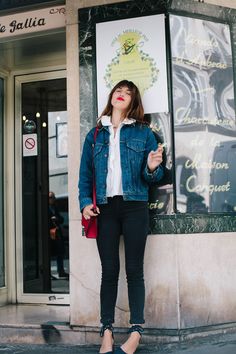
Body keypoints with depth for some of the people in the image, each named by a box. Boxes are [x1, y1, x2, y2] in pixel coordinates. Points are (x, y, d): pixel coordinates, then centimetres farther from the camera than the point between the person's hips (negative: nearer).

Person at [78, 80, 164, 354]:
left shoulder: (143, 132, 8)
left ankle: (136, 332, 8)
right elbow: (85, 173, 10)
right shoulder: (95, 134, 13)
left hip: (134, 206, -1)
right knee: (109, 270, 4)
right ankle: (106, 331, 10)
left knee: (134, 269, 2)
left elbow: (154, 177, 7)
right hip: (104, 208, 2)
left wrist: (152, 168, -16)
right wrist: (85, 202, -4)